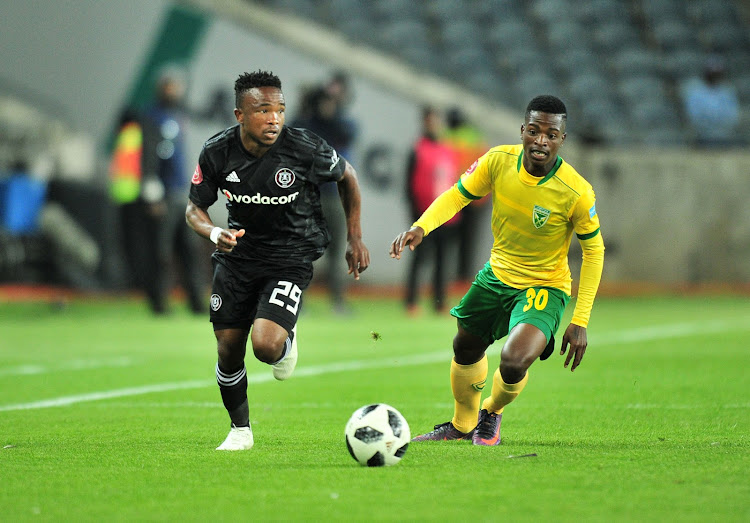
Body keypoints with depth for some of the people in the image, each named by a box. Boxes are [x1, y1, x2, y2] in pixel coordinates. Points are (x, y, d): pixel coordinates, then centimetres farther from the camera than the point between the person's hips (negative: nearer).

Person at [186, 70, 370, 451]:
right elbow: (195, 208, 1)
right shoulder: (217, 152, -13)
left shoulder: (305, 148, -19)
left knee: (265, 345, -23)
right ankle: (240, 430, 29)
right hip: (237, 254, 3)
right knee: (228, 351, 4)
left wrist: (355, 238, 2)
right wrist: (214, 233, -22)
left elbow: (346, 176, 1)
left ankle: (286, 341, 16)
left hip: (290, 258, -3)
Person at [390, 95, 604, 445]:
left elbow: (593, 250, -12)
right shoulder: (499, 160, -16)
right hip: (496, 275, 5)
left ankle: (492, 413, 11)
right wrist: (421, 227, -21)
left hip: (545, 287, -5)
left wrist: (580, 321, -13)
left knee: (514, 362, -25)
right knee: (465, 351, 20)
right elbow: (458, 195, -2)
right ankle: (462, 424, 50)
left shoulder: (577, 192, -25)